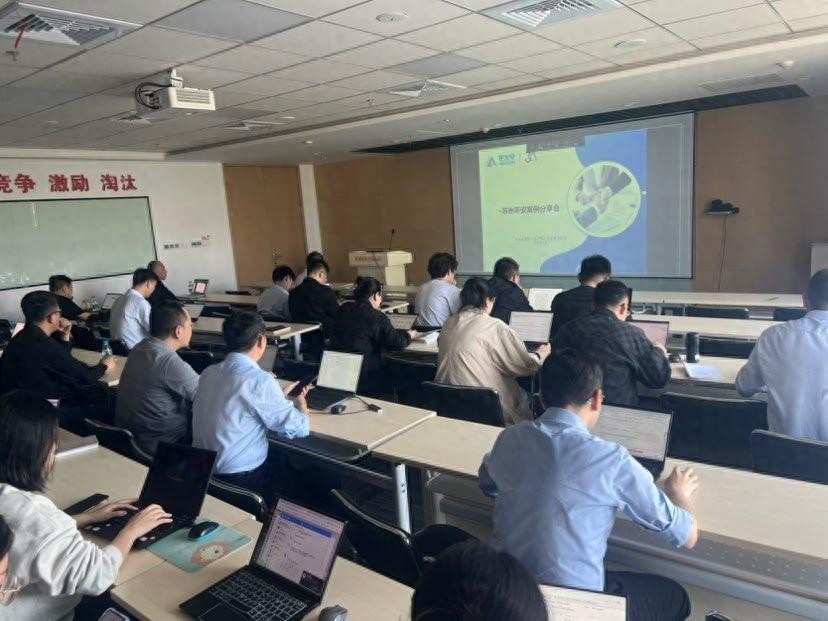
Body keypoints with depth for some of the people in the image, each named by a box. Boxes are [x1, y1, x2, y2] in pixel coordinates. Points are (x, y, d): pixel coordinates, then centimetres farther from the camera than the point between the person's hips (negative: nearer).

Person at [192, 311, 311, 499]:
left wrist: (281, 397, 19)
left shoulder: (209, 372, 0)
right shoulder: (260, 380, -22)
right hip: (242, 481, -7)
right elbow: (300, 429, -15)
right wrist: (300, 401, 5)